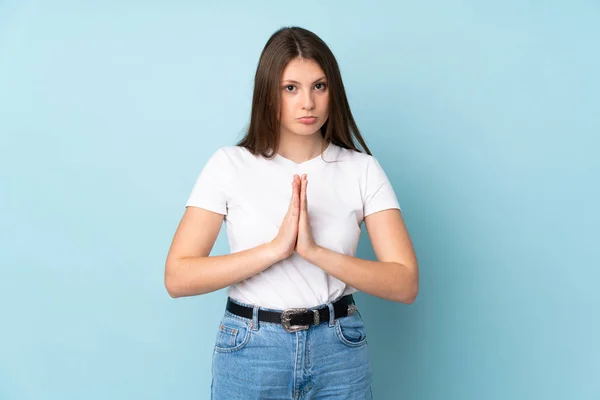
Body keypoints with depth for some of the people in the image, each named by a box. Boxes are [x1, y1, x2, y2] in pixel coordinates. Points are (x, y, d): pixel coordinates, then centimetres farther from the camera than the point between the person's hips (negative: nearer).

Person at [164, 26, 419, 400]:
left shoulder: (362, 169, -4)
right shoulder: (229, 165, -6)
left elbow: (405, 283, -9)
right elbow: (178, 277, -11)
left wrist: (315, 251, -22)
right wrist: (275, 248, -22)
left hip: (339, 353, 1)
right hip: (249, 354, 0)